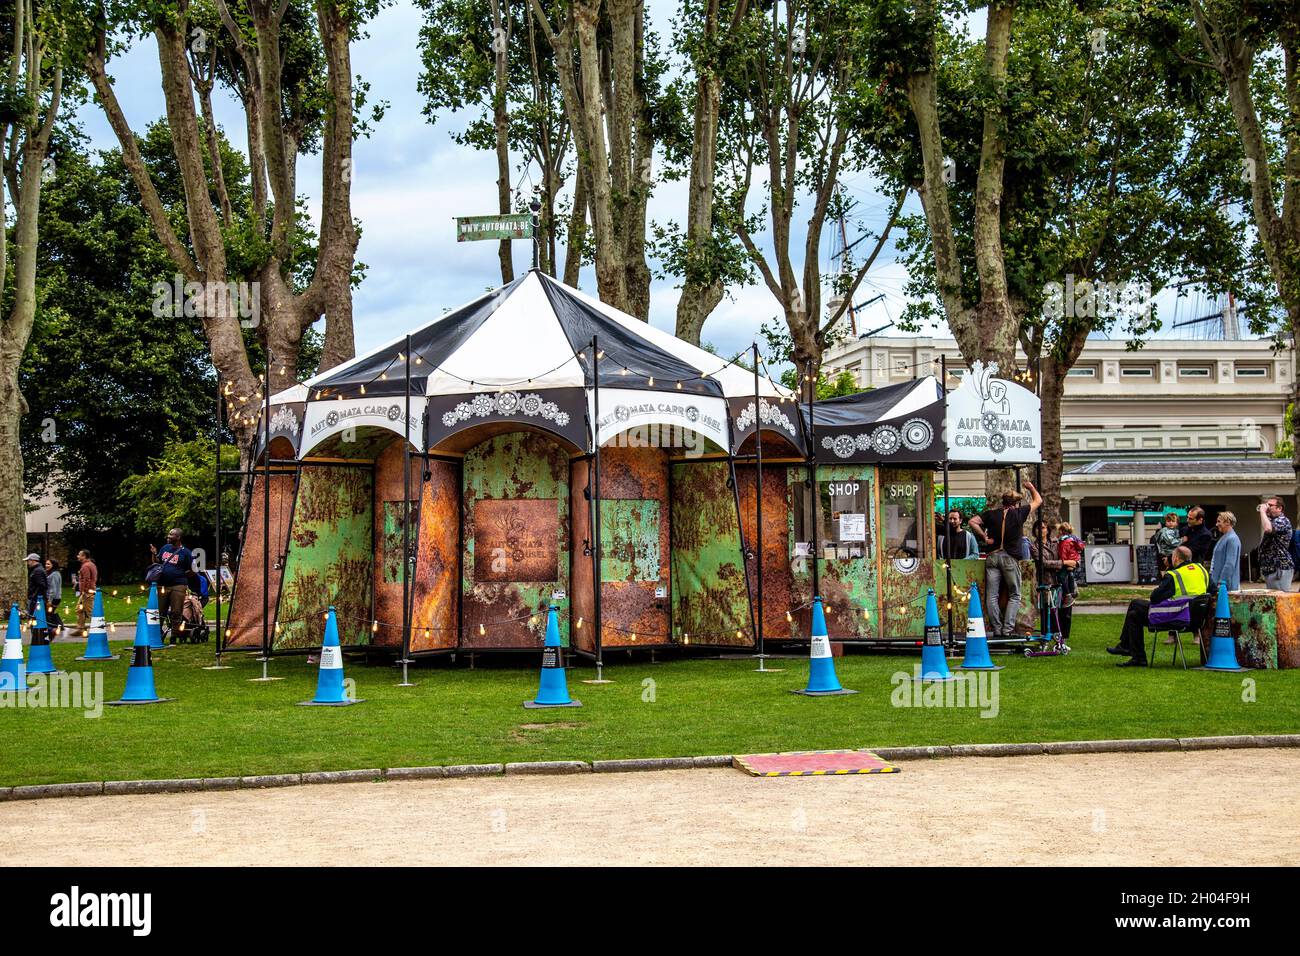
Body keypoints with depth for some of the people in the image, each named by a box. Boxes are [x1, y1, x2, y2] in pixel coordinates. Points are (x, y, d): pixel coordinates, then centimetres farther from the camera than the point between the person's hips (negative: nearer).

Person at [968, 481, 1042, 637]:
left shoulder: (991, 514, 7)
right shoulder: (1019, 513, 2)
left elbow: (973, 522, 1)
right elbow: (1038, 500, 16)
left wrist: (984, 537, 5)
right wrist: (1031, 487, 33)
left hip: (992, 556, 2)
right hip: (1010, 558, -2)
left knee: (992, 596, 4)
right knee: (1014, 596, 7)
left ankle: (996, 629, 2)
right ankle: (1007, 628, -4)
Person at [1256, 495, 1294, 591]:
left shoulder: (1283, 521, -10)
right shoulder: (1271, 521, 21)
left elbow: (1267, 528, -30)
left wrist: (1262, 511, -17)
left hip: (1280, 568, -10)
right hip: (1270, 569, 10)